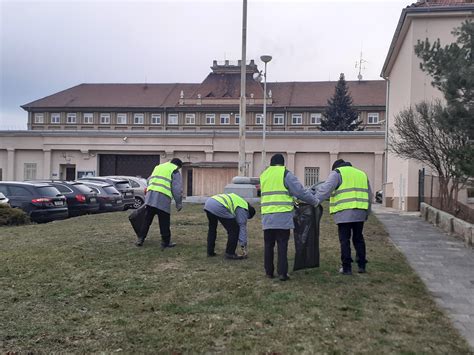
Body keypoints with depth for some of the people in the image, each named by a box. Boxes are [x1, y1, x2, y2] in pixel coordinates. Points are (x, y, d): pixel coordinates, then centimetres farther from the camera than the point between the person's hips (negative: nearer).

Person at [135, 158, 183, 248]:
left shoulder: (158, 167, 26)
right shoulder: (175, 171, 6)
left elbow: (149, 180, 29)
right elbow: (177, 189, -1)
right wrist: (179, 204, 6)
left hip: (150, 196, 6)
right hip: (163, 198, -6)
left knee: (147, 221, 12)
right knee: (164, 223, 4)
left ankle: (140, 240, 15)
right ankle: (166, 242, 12)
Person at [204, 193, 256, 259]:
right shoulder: (242, 209, 8)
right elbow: (242, 228, 5)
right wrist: (244, 247, 8)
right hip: (218, 207, -9)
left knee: (212, 228, 28)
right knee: (234, 230, 4)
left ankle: (210, 252, 32)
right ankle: (230, 253, 9)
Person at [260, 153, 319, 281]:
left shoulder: (264, 175, 14)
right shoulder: (285, 174, -3)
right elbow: (300, 191, -6)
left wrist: (291, 200, 24)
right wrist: (315, 201, 8)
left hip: (267, 216, 4)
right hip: (283, 216, -4)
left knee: (269, 245, 12)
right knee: (282, 245, 1)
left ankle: (269, 272, 16)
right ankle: (282, 273, 0)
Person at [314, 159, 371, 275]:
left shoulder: (337, 173, 2)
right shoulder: (362, 174, 22)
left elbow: (326, 189, -13)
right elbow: (369, 196, 24)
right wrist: (366, 213, 29)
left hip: (344, 213, -6)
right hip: (360, 213, 6)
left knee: (345, 240, 0)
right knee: (358, 239, 16)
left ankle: (346, 267, 2)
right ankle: (361, 265, 20)